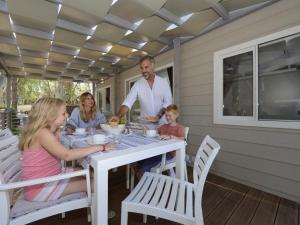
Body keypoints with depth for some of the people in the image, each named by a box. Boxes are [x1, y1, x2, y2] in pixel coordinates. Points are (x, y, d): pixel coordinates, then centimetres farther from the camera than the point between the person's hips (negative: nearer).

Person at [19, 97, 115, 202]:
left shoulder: (46, 132, 4)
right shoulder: (43, 133, -24)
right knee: (93, 184, -12)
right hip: (40, 187, -8)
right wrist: (99, 147, -33)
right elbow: (67, 155, -35)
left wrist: (56, 132, 0)